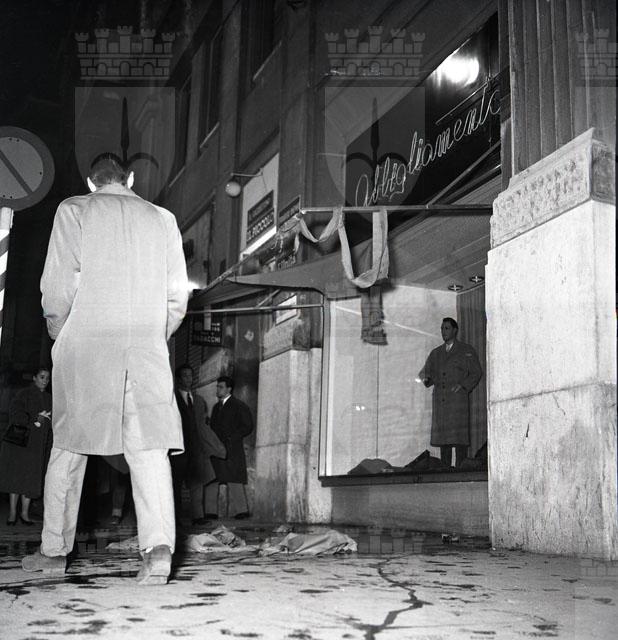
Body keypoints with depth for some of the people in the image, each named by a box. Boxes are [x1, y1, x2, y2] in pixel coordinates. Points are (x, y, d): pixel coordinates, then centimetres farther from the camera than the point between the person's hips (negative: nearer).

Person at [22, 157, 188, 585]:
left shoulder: (74, 211, 5)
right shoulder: (163, 220, 12)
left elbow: (59, 286, -3)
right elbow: (178, 296, 8)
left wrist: (59, 334, 11)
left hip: (88, 344, -1)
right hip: (148, 347, 1)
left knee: (69, 447, 9)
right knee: (150, 446, -2)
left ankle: (54, 551, 17)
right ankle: (159, 544, -17)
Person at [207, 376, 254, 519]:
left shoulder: (239, 406, 1)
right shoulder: (216, 407, 23)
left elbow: (248, 426, -3)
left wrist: (231, 438, -11)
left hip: (232, 450, -7)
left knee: (234, 480, -9)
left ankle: (241, 510, -5)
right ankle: (211, 512, 4)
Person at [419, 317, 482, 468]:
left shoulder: (467, 351, 8)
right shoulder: (436, 353, 21)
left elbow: (476, 372, 5)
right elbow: (427, 372, 18)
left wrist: (463, 385, -9)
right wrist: (426, 378, -6)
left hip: (458, 400, -4)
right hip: (440, 401, 4)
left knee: (459, 437, -9)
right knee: (442, 437, 2)